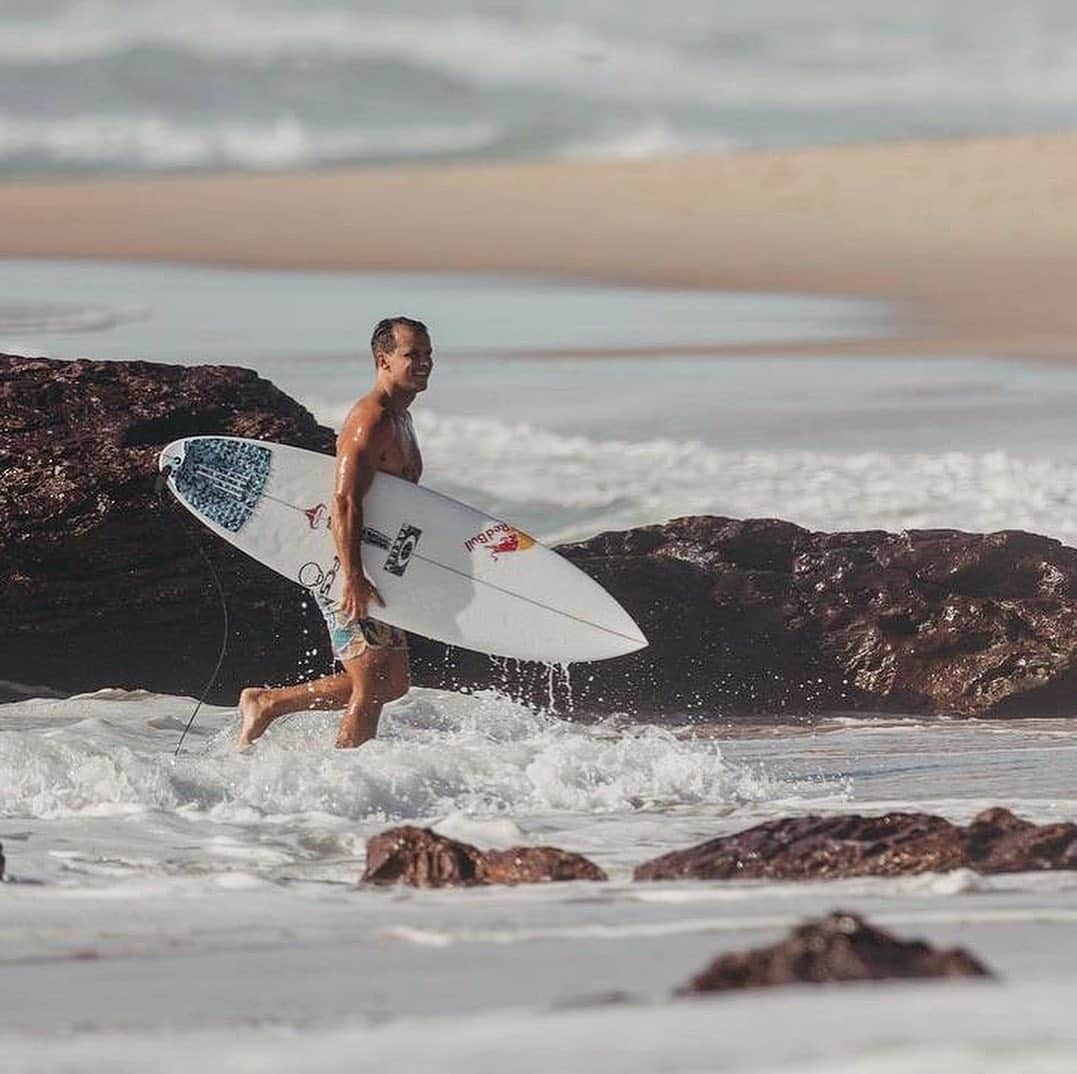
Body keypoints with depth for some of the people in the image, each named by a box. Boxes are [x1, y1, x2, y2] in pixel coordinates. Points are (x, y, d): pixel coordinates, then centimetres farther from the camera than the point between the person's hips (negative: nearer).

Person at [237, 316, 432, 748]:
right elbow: (344, 502, -25)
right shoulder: (370, 419, -16)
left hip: (373, 567, 10)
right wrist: (353, 578, -32)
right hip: (350, 569, -10)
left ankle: (266, 703, 22)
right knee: (372, 685, -9)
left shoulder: (399, 418, 18)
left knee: (393, 682, 14)